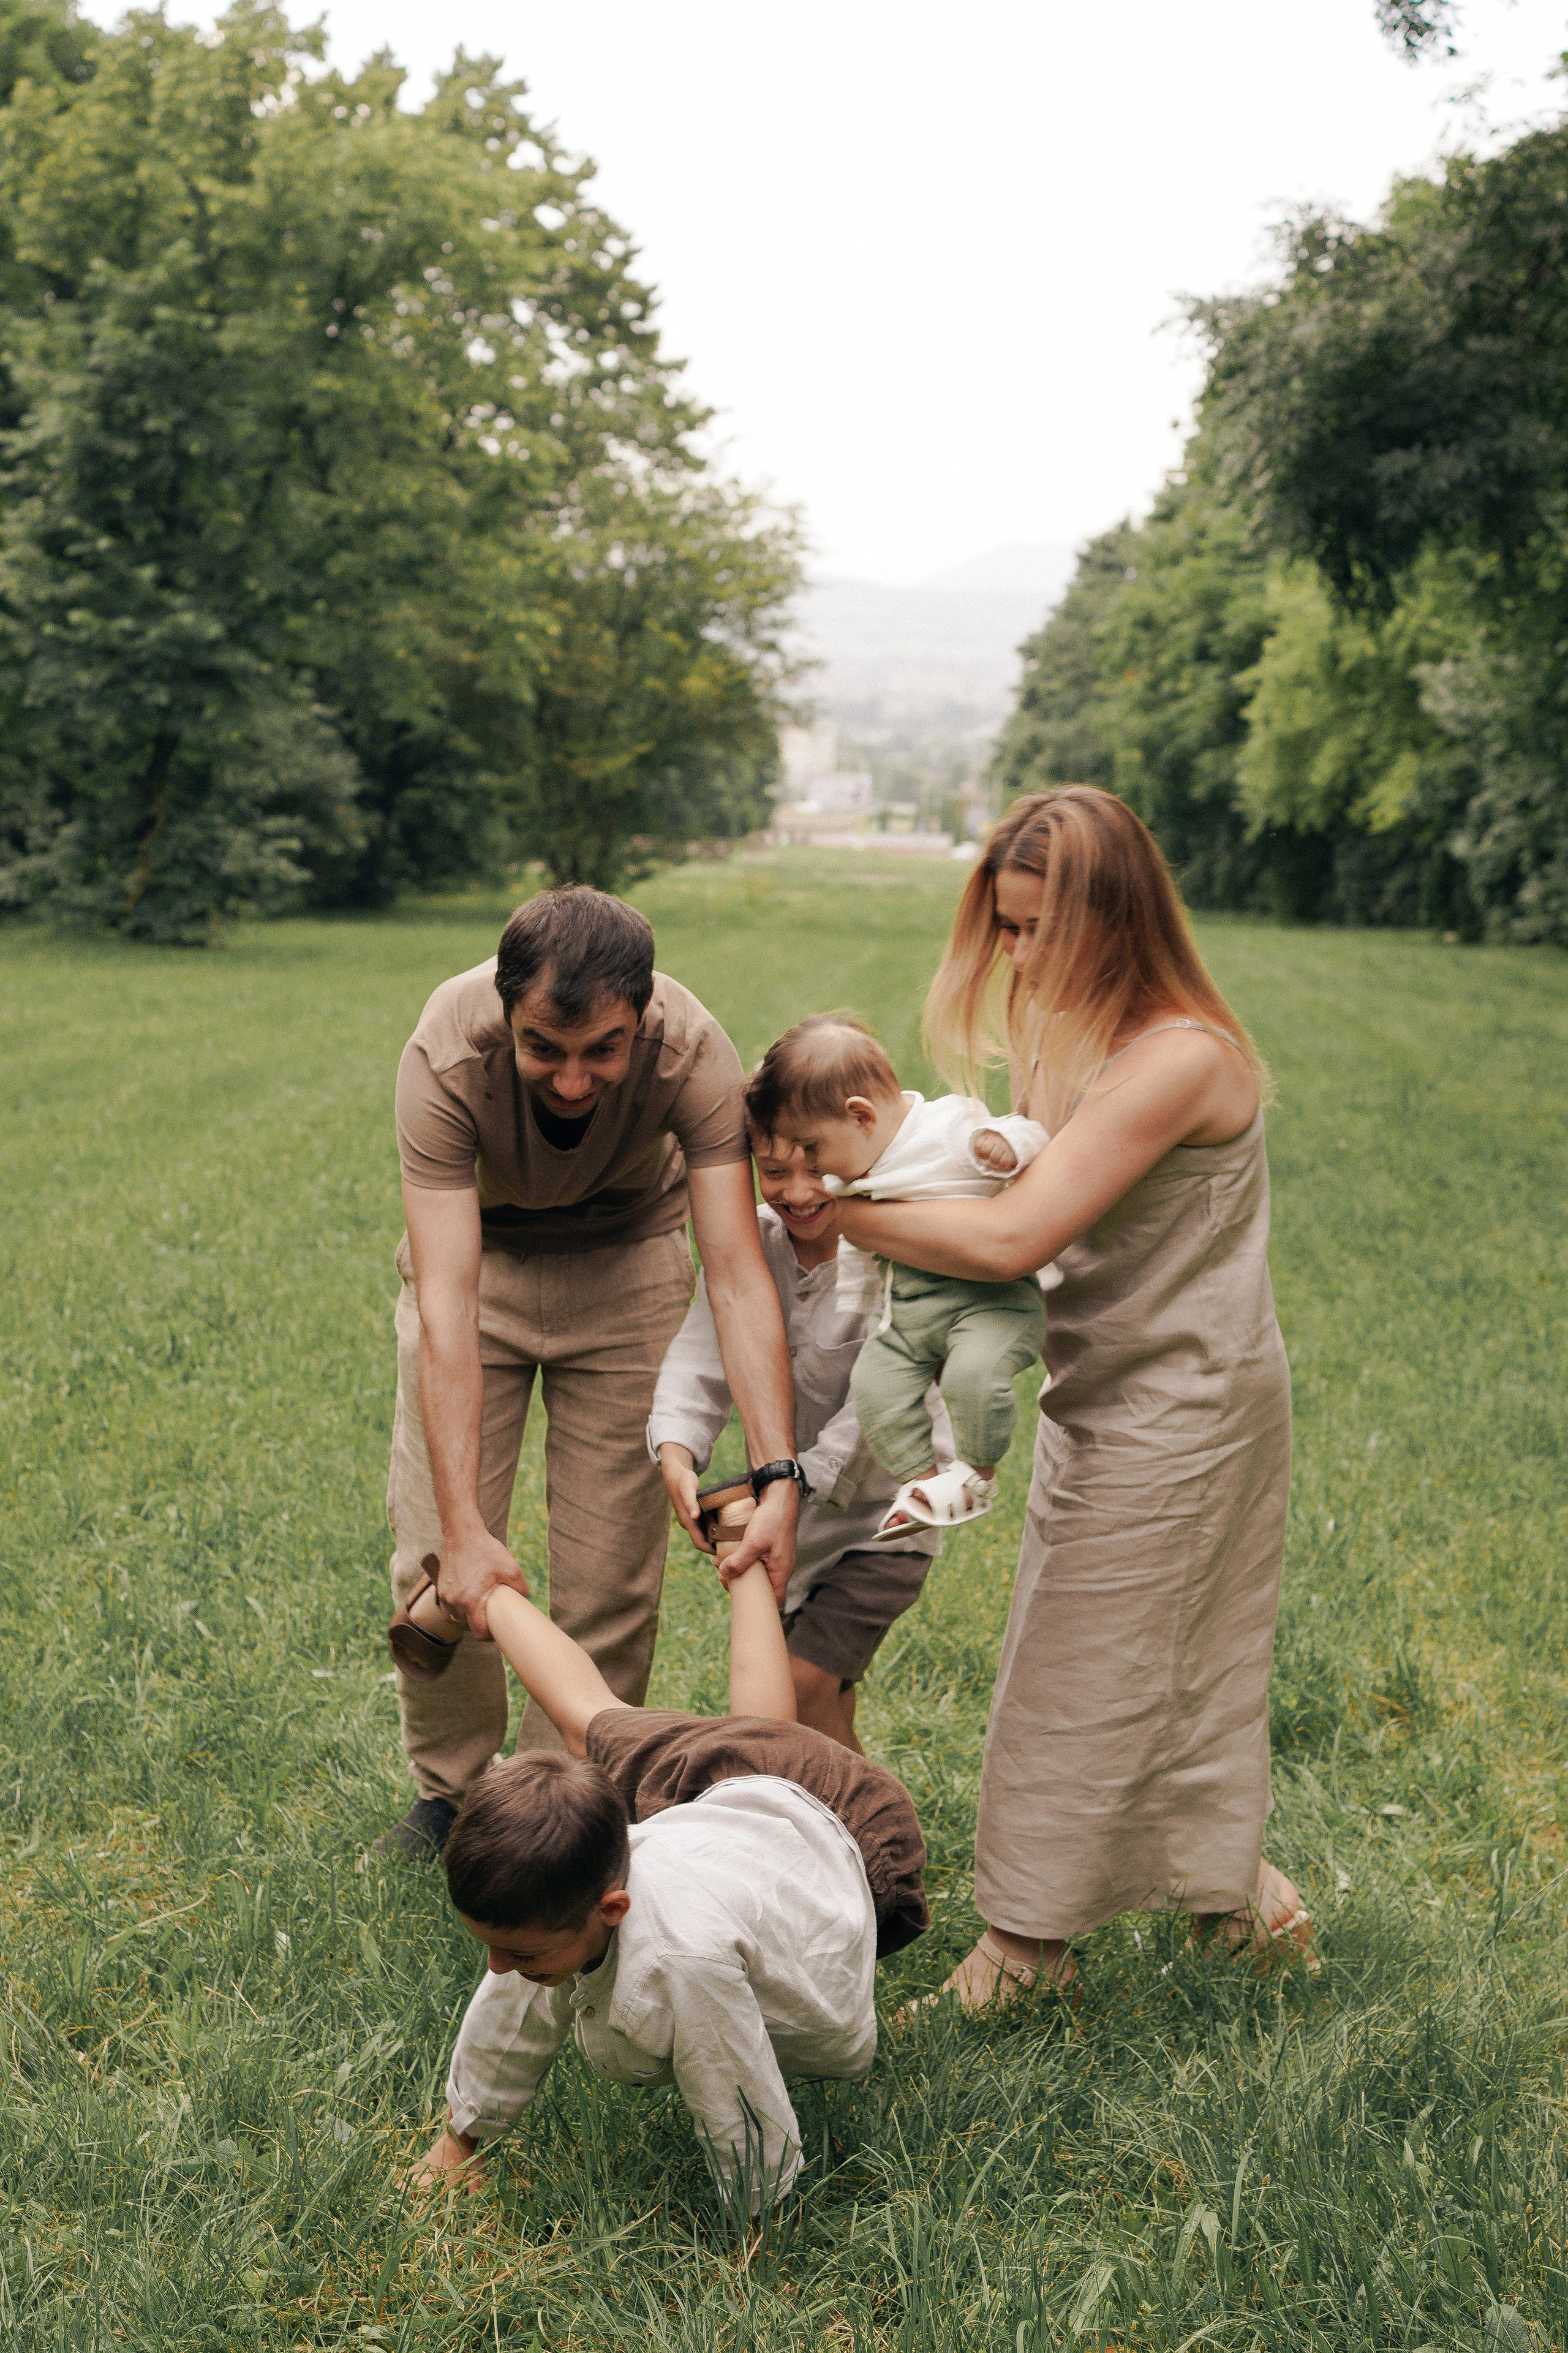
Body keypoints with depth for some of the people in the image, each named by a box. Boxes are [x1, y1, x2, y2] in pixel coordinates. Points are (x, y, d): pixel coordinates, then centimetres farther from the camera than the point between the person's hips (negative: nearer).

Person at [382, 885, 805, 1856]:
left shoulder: (695, 1055, -34)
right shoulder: (446, 1057, -36)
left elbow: (739, 1274, -34)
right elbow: (445, 1307, -40)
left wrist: (779, 1476, -45)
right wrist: (463, 1528, -46)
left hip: (625, 1259, 0)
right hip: (476, 1254, 0)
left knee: (612, 1571, -2)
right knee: (435, 1561, -3)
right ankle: (450, 1789, 21)